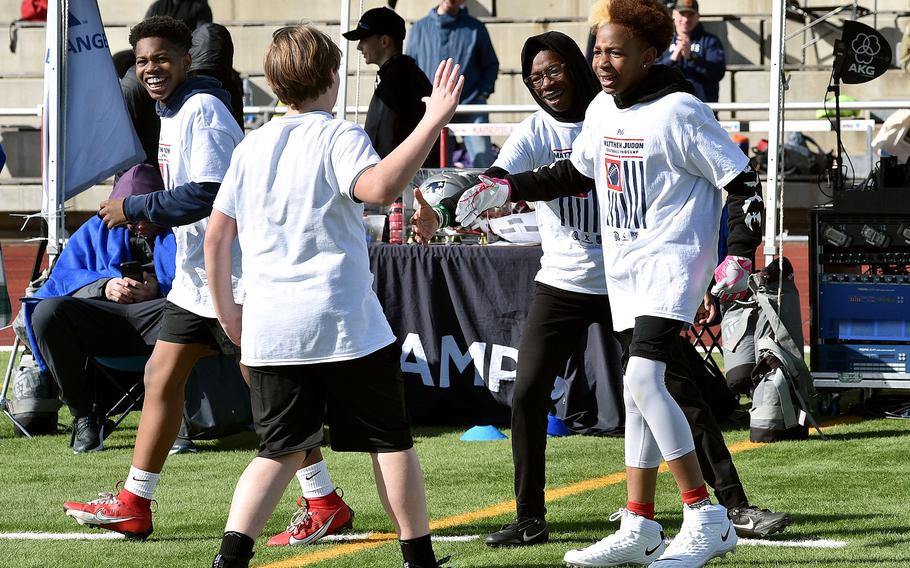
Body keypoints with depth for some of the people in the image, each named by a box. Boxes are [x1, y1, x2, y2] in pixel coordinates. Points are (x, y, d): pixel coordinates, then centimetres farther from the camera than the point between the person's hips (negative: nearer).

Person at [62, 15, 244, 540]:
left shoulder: (203, 110, -17)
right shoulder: (171, 112, 13)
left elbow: (208, 195, -25)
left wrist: (135, 209, -17)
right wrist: (152, 216, 8)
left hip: (231, 276, -10)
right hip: (194, 277, 10)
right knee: (161, 377, 9)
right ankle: (134, 505, 15)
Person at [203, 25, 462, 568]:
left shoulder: (252, 146, 11)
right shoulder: (339, 136, -7)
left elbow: (217, 237, 12)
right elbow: (379, 187, -28)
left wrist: (227, 312, 22)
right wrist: (433, 122, -26)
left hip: (270, 332, 5)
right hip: (345, 323, -5)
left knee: (281, 451, 9)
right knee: (391, 440, 9)